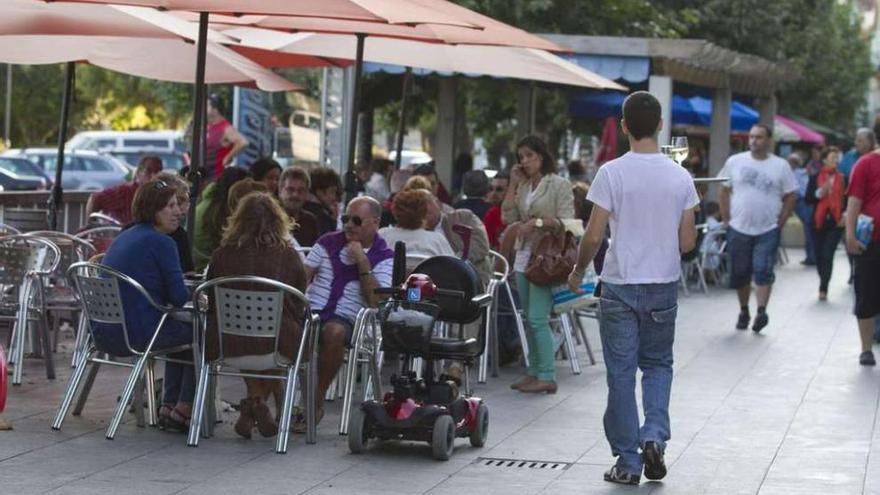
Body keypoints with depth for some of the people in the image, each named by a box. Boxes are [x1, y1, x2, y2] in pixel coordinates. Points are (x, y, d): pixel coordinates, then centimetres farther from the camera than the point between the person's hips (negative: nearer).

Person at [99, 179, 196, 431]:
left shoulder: (123, 237, 16)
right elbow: (179, 297, -13)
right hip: (137, 333, -9)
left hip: (104, 332, 9)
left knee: (181, 329, 30)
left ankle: (168, 407, 29)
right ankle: (183, 409, 14)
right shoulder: (161, 242, -11)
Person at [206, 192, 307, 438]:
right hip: (277, 344, -2)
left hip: (227, 343, 2)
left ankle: (255, 400, 21)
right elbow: (299, 308, 10)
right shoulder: (289, 257, 3)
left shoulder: (221, 255, 5)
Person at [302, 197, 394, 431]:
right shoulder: (328, 243, 16)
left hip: (346, 319, -2)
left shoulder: (384, 257, 7)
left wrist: (362, 262, -10)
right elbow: (302, 278, 12)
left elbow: (377, 302, -5)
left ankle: (316, 403, -23)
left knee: (334, 332, -38)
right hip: (311, 311, 2)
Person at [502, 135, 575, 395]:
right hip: (524, 256, 7)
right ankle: (534, 372, 16)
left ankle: (547, 377, -10)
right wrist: (513, 185, 5)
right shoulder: (523, 187, 15)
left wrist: (539, 222, -21)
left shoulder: (560, 185, -4)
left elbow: (566, 222, -9)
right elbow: (507, 217, 8)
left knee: (538, 318, -13)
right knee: (531, 320, 10)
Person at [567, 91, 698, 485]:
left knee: (621, 373, 5)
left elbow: (594, 236, -11)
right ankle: (655, 436, -1)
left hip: (620, 288, -2)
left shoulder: (612, 173, -11)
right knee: (658, 364, 19)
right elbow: (687, 243, -1)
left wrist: (578, 271, 6)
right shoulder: (680, 177, -2)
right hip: (664, 287, 2)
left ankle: (628, 461, 8)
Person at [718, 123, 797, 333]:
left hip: (768, 230, -2)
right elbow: (724, 190, 9)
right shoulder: (735, 162, 3)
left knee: (763, 272, -13)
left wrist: (781, 221, -2)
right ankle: (743, 311, 21)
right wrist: (726, 218, 3)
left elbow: (791, 196, 5)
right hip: (739, 229, 2)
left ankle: (761, 311, -14)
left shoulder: (780, 166, 0)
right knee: (740, 273, 7)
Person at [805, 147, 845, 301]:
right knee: (819, 256, 8)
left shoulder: (843, 179, 4)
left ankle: (823, 288, -8)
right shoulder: (815, 178, 3)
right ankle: (824, 285, 26)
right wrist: (820, 192, -17)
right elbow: (808, 199, -1)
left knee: (828, 256, -12)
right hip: (819, 222, 1)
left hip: (836, 223, -1)